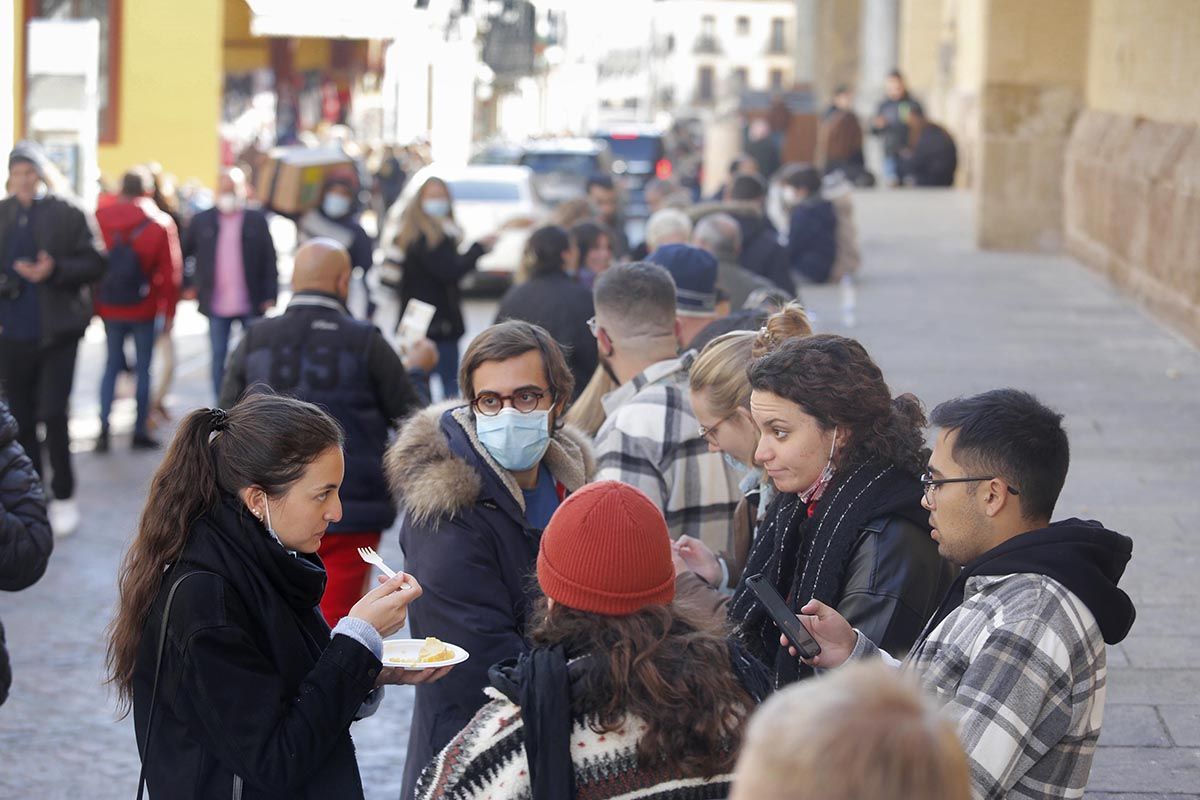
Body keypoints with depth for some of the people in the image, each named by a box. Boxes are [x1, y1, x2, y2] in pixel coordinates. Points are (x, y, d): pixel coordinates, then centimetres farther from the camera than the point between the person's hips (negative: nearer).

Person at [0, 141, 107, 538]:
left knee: (53, 414, -8)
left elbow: (95, 264, -8)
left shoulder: (69, 214, -5)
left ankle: (63, 496, 6)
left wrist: (55, 271, -22)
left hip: (56, 333, -4)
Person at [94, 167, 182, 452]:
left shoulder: (101, 218, -4)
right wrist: (169, 311, 1)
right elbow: (171, 272, -7)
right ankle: (140, 431, 7)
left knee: (112, 364, 13)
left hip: (109, 307, 2)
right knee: (143, 368, 7)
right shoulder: (160, 224, -7)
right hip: (144, 310, -2)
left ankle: (104, 427, 0)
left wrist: (94, 304, 8)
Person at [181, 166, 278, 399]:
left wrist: (270, 297, -5)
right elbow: (183, 254, 16)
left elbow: (270, 260, 0)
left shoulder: (256, 220, -1)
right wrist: (187, 285, 8)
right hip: (216, 305, 2)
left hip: (251, 304, -2)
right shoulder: (202, 221, 4)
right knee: (218, 358, 5)